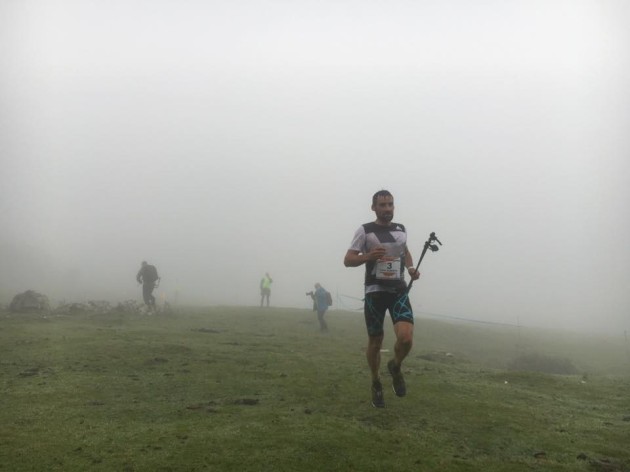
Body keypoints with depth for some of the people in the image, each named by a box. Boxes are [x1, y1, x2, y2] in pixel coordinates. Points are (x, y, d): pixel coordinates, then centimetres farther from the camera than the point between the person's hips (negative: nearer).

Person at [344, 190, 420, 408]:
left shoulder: (401, 229, 9)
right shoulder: (365, 230, -4)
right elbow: (347, 260, -5)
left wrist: (411, 268, 8)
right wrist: (368, 256, -24)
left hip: (399, 291, 2)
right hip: (375, 292, -2)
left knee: (406, 338, -17)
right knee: (375, 342, 7)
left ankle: (395, 367, 16)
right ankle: (376, 384, 30)